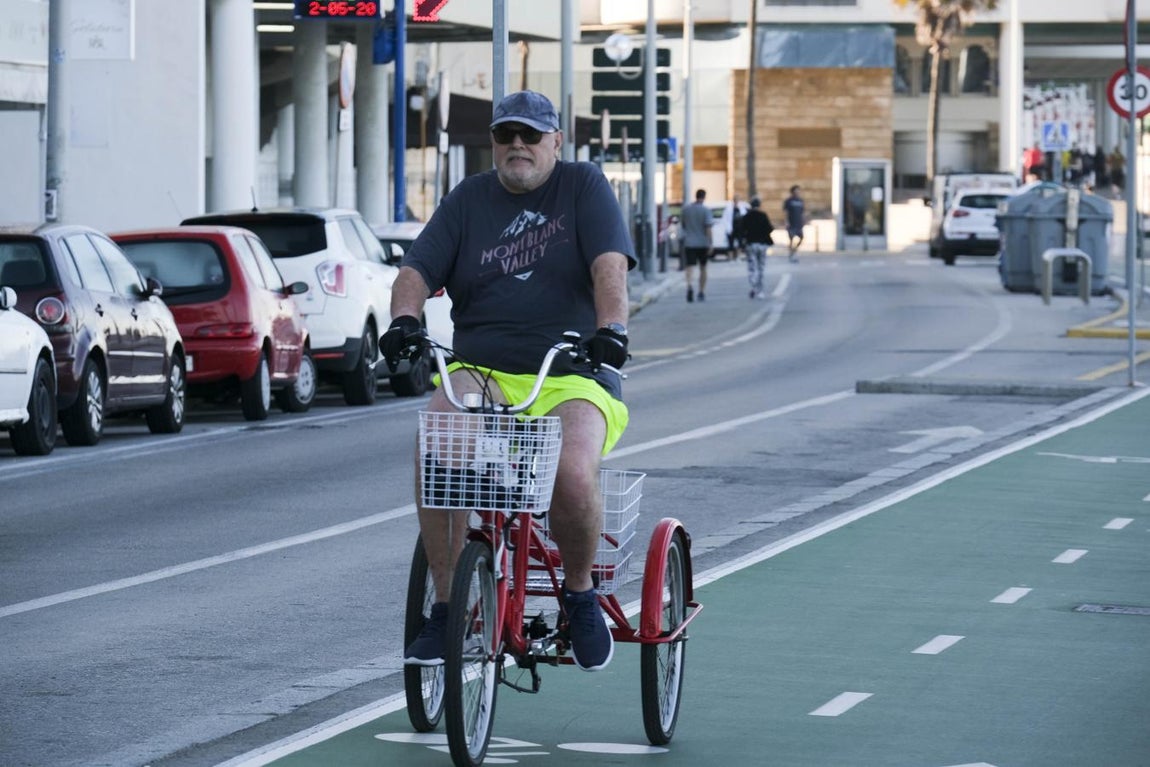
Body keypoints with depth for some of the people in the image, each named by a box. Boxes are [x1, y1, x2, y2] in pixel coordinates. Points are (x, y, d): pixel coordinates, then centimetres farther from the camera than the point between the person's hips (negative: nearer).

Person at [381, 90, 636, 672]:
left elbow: (609, 264, -9)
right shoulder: (468, 200, 14)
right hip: (480, 373, 2)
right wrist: (404, 319, -18)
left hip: (570, 378, -2)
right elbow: (417, 270, 4)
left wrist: (611, 327, -28)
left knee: (572, 474, -32)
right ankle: (445, 606, -19)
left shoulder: (583, 186, 6)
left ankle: (580, 593, -1)